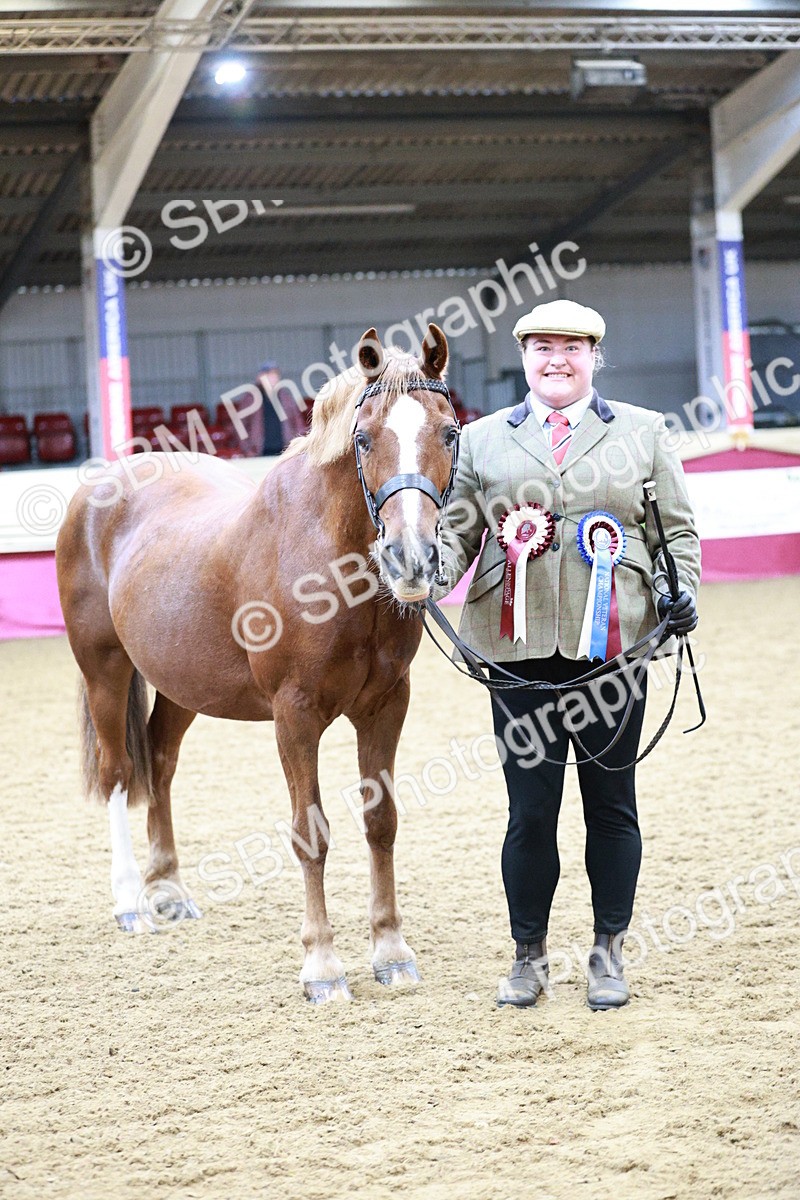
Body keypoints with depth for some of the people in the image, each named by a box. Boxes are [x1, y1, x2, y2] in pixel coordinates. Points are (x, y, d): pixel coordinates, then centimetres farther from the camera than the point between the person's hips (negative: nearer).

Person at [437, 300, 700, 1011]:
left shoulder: (643, 432, 10)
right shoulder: (483, 440, 11)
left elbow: (676, 528, 9)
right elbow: (458, 526, 7)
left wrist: (679, 588, -8)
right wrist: (434, 571, -13)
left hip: (613, 644, 0)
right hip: (520, 648, 0)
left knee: (611, 802, 8)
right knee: (530, 806, 3)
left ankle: (609, 953, 20)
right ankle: (529, 954, 16)